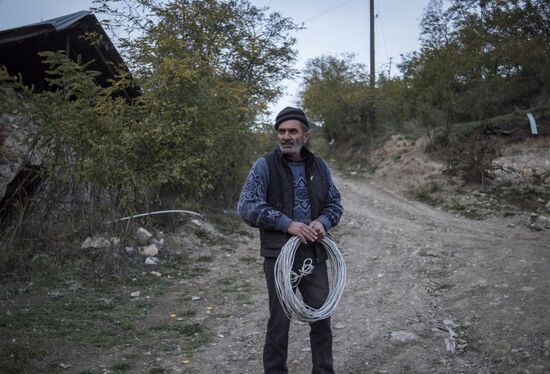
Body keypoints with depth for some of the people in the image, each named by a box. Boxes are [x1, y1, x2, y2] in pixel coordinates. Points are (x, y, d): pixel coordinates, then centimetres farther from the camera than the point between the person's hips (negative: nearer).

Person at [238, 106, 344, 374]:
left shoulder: (318, 166, 9)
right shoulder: (265, 166, -5)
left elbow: (335, 202, 14)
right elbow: (247, 206, -13)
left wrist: (323, 221, -8)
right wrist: (287, 224, -20)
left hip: (314, 253, 4)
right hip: (280, 254, -4)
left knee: (321, 317, 10)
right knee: (280, 320, 4)